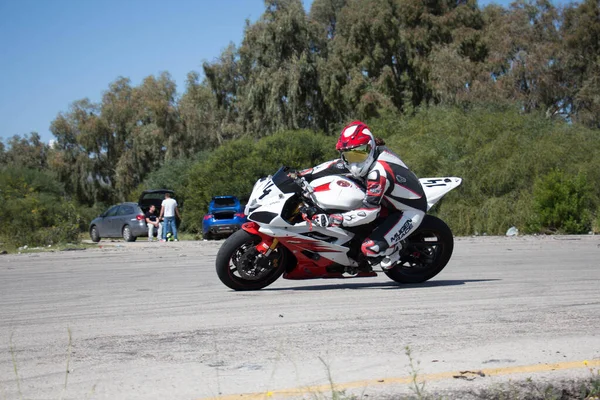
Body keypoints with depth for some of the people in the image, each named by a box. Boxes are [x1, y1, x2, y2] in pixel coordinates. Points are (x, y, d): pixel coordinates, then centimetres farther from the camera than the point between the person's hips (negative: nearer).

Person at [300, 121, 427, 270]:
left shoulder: (378, 172, -33)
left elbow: (369, 212, -36)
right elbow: (334, 166, 4)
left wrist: (330, 220, -38)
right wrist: (302, 174, -2)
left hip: (411, 211, -10)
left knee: (370, 248, -24)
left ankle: (394, 249, 10)